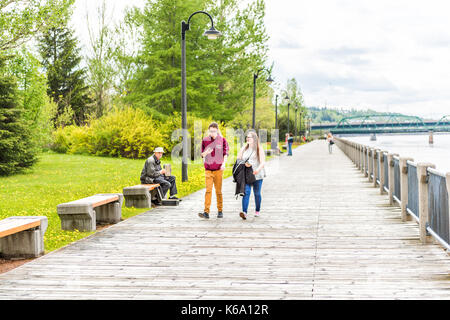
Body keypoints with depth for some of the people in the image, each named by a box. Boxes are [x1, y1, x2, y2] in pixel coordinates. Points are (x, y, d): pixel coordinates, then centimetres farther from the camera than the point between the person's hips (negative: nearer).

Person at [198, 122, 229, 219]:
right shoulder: (205, 140, 5)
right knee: (208, 190, -9)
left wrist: (224, 163, -12)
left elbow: (225, 153, 4)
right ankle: (206, 212, -13)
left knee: (218, 190, 6)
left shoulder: (222, 140, 1)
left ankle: (220, 211, 18)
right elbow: (202, 154, 9)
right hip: (208, 169, 1)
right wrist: (205, 153, -14)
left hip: (218, 168, -1)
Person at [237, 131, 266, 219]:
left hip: (257, 175, -2)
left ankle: (257, 211, 27)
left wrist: (258, 169, -27)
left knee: (257, 193, 8)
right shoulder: (244, 148, 13)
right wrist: (244, 164, -7)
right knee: (246, 192, -13)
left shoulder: (259, 149, 1)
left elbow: (262, 162, -8)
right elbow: (239, 159, 15)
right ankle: (244, 212, -23)